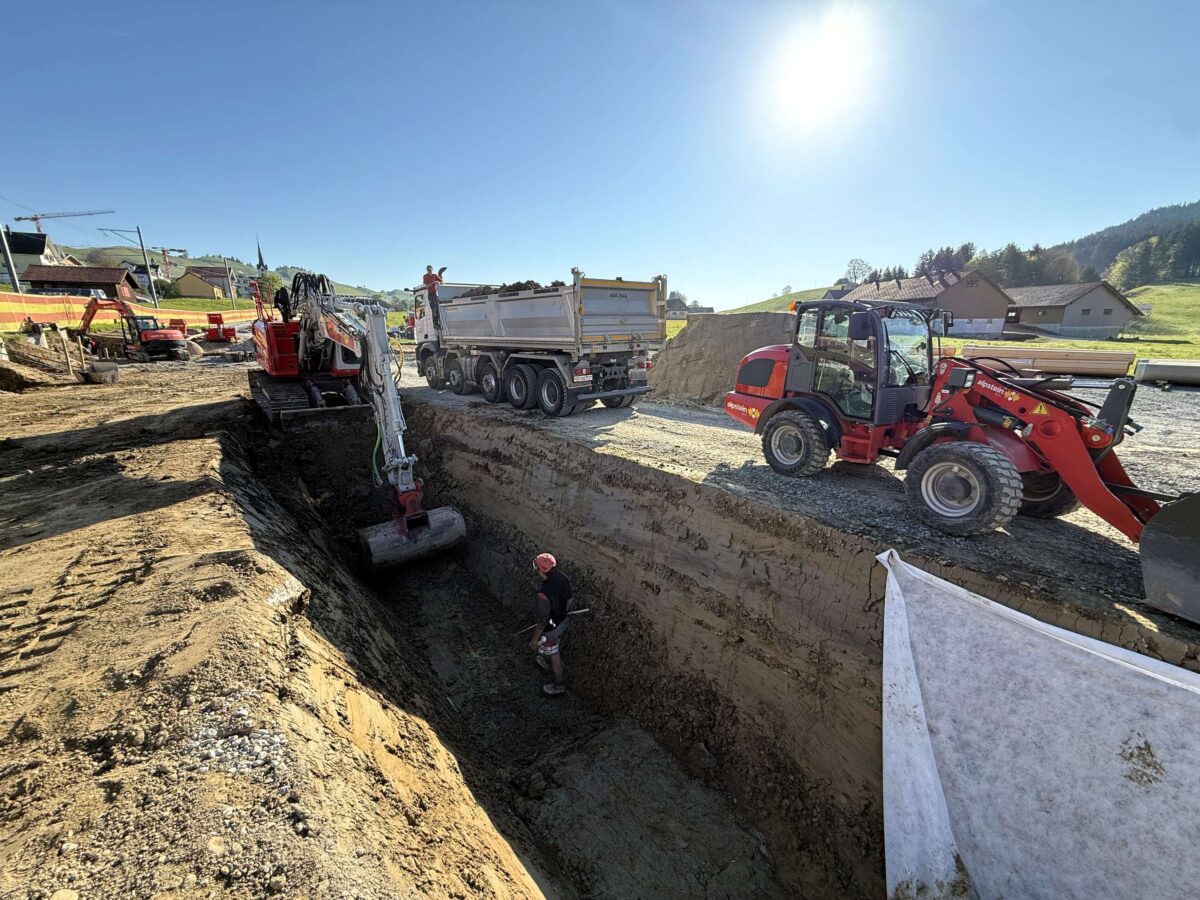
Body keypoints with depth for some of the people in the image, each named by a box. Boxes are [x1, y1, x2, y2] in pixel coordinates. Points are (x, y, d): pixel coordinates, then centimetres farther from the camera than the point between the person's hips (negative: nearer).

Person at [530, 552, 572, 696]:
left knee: (554, 657, 19)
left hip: (551, 629, -7)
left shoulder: (544, 594, -41)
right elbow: (569, 600, 0)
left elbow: (542, 621, -28)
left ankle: (558, 685, 43)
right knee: (554, 649, 35)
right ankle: (547, 664, 64)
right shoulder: (562, 578, -18)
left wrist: (534, 639, -12)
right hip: (562, 622, 7)